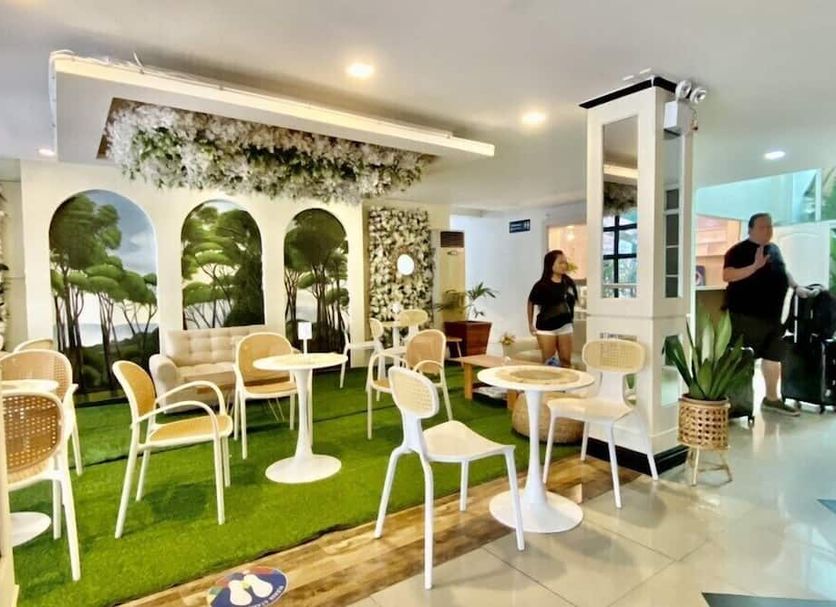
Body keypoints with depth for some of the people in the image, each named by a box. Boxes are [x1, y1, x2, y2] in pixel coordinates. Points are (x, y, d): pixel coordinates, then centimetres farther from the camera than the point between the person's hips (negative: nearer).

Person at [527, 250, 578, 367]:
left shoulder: (569, 282, -2)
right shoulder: (541, 285, -13)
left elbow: (572, 301, 11)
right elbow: (531, 303, -1)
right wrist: (530, 324, 1)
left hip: (565, 326, 4)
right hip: (546, 328, -4)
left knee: (566, 361, 8)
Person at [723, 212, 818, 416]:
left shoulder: (774, 249, 16)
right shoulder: (739, 250, -10)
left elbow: (782, 272, 29)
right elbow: (727, 275, -23)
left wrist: (797, 287, 18)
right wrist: (755, 266, -28)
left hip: (771, 314, 9)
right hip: (746, 315, -9)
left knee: (773, 355, 16)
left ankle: (771, 398, 29)